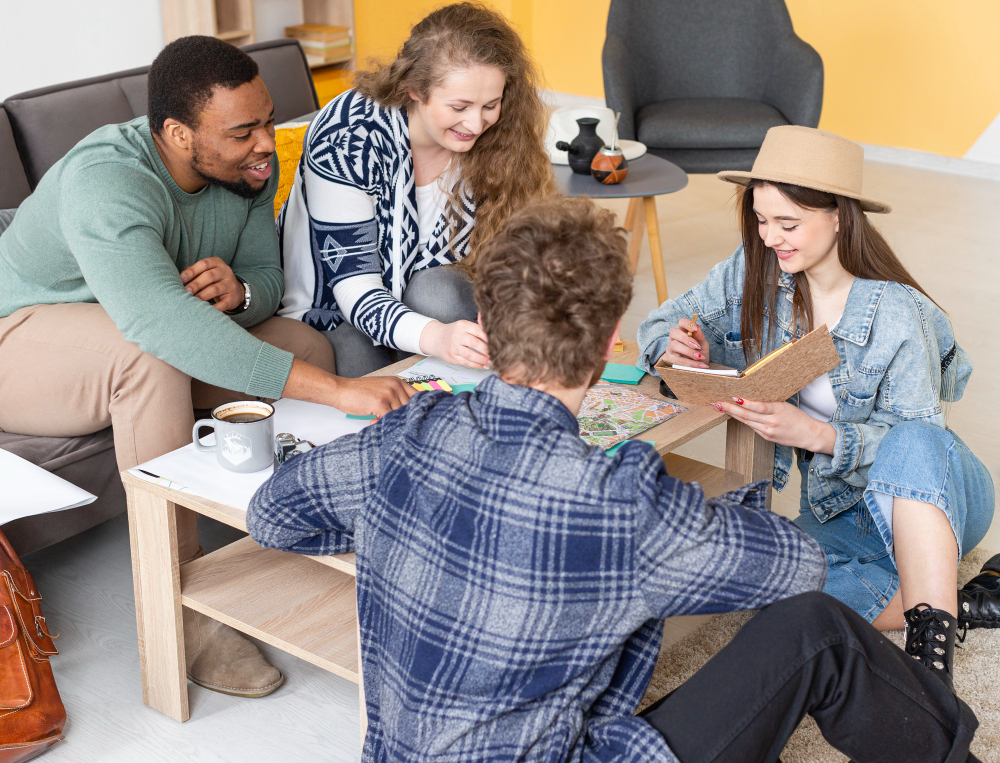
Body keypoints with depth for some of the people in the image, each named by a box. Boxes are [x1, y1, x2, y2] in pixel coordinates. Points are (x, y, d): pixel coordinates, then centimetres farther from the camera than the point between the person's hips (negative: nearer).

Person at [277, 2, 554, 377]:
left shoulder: (495, 140, -12)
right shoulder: (347, 136, -26)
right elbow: (354, 285, -29)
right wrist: (436, 336, -50)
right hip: (332, 309, -3)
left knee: (437, 289, -32)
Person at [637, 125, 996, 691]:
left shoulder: (897, 315, -22)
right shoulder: (755, 273, -7)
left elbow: (912, 437, -21)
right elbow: (665, 324, 1)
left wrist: (814, 433, -38)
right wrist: (678, 348, -25)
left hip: (936, 492, -4)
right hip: (838, 508, 4)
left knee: (912, 444, -41)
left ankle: (934, 650, -42)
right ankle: (955, 599, -11)